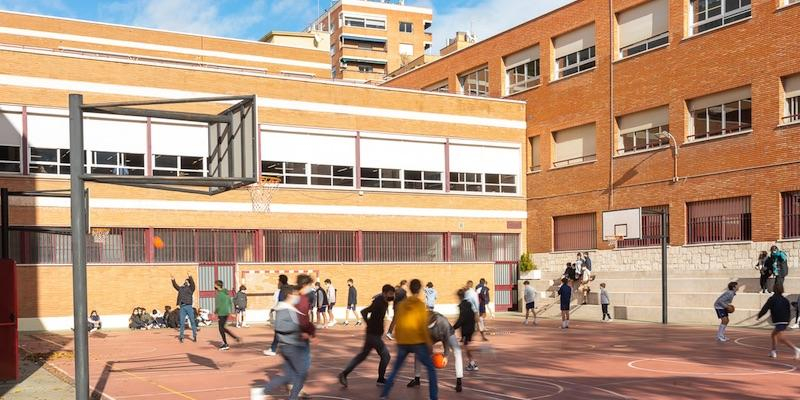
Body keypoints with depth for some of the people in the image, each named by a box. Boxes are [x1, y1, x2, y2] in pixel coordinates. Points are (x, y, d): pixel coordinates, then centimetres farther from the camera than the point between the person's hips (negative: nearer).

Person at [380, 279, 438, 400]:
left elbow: (397, 324, 10)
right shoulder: (420, 304, -9)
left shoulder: (401, 304, 5)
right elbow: (423, 325, -12)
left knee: (395, 369, 19)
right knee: (431, 368, 8)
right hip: (418, 342, -4)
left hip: (402, 342, 5)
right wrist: (428, 342, -5)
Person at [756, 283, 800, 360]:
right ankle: (773, 352, 22)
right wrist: (787, 320, 25)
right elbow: (789, 311, 14)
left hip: (779, 322, -8)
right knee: (773, 334, 22)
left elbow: (765, 309, -2)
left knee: (780, 338, -15)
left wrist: (759, 316, 13)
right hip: (785, 322, 8)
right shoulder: (785, 300, 13)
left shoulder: (772, 299, -3)